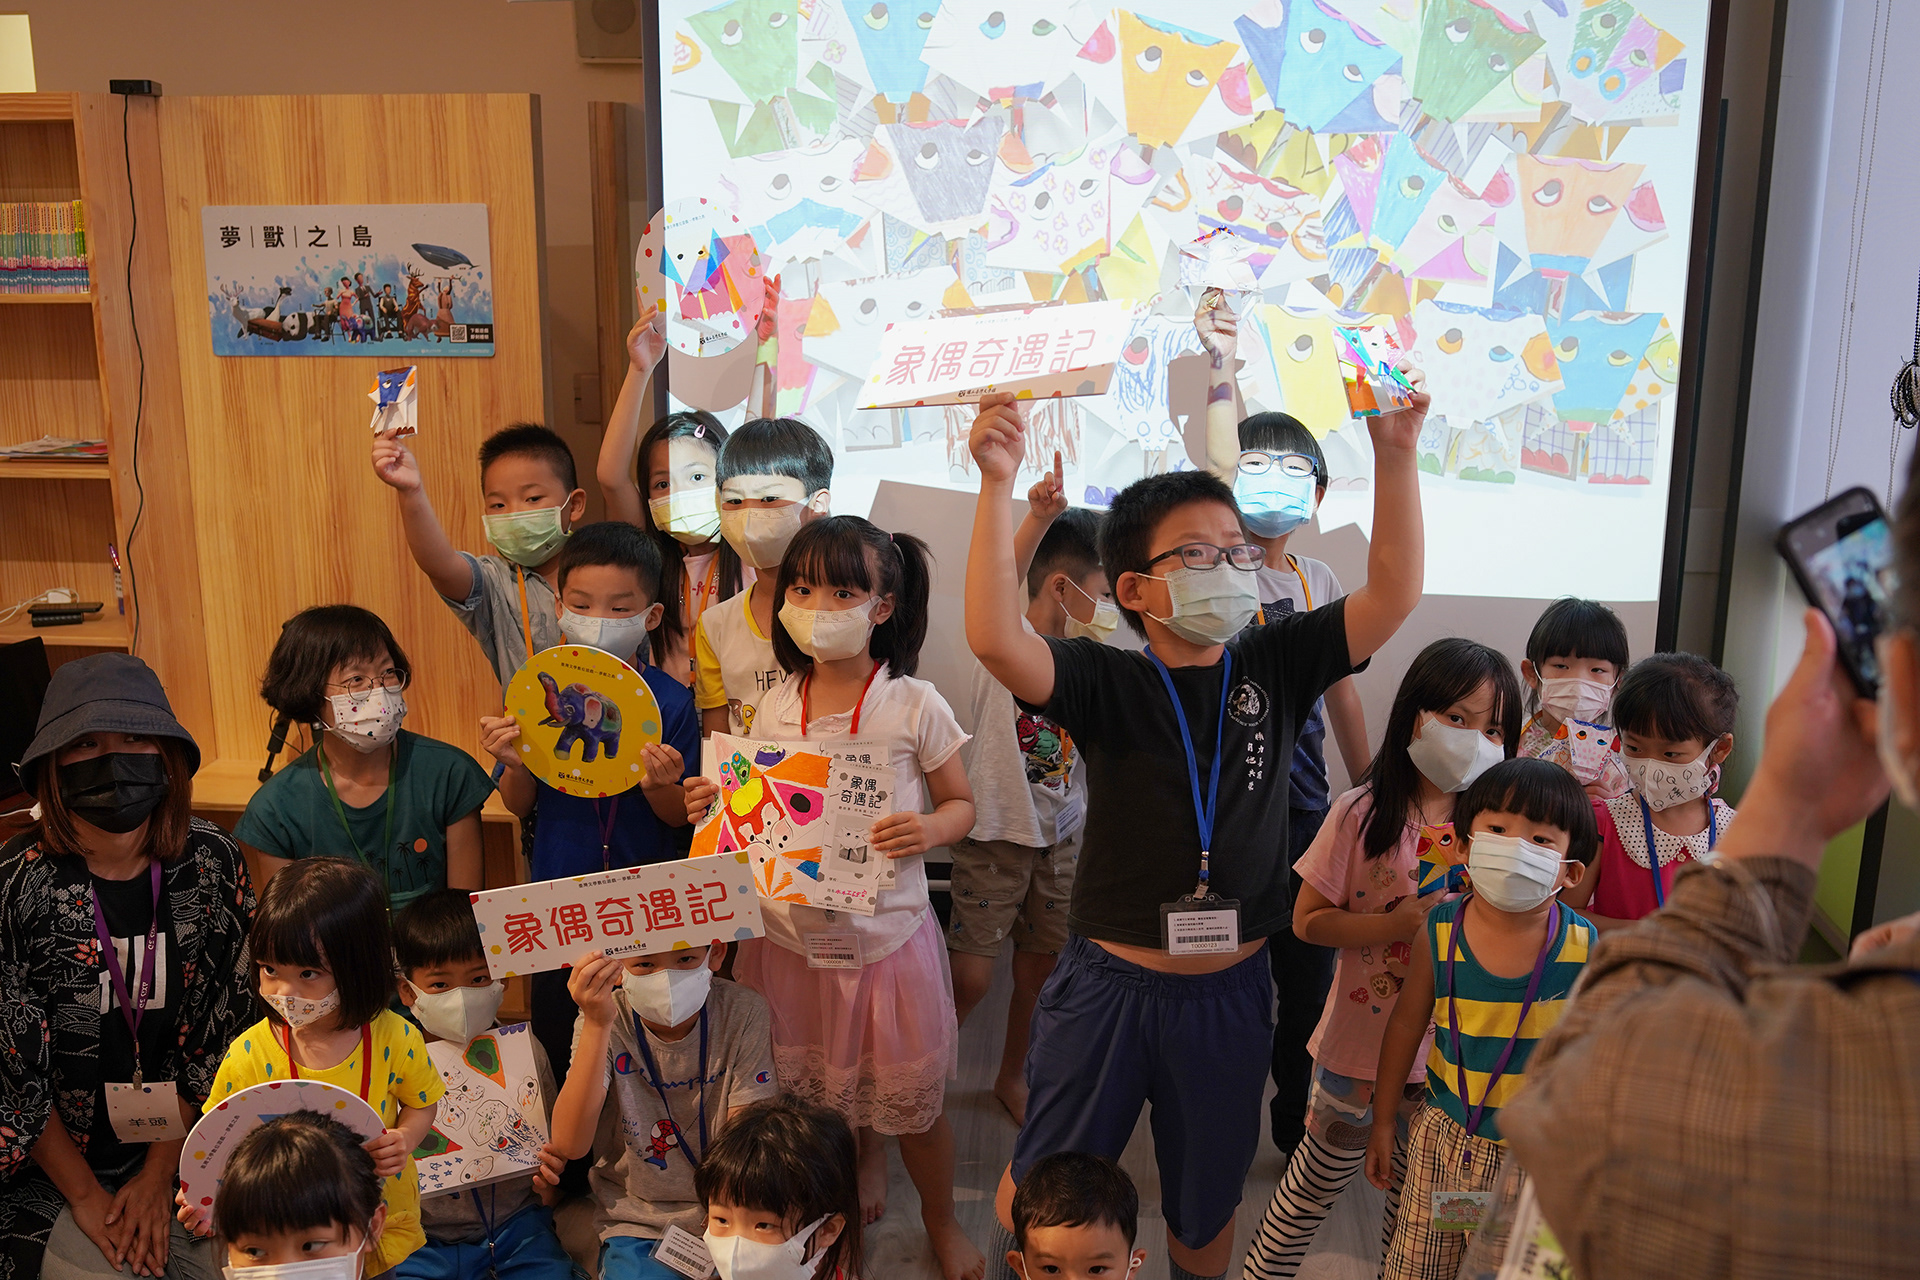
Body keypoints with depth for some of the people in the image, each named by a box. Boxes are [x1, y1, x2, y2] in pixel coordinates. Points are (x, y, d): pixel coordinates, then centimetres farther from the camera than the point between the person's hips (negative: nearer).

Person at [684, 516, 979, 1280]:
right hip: (789, 932, 3)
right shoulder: (776, 708, 0)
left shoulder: (913, 706, -11)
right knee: (811, 1097, 17)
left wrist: (929, 830, -23)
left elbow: (961, 803, -2)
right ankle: (861, 1163, 48)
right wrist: (717, 805, -8)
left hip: (885, 931, -3)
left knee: (913, 1100, 10)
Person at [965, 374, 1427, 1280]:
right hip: (1108, 984, -2)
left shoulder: (1274, 666, -2)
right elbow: (994, 638, -29)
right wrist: (997, 485, -35)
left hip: (1228, 991, 3)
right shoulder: (1106, 684, -12)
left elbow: (1394, 593, -9)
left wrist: (1395, 454, -20)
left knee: (1206, 1205, 23)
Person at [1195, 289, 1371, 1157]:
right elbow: (1215, 481, -27)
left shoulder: (1322, 583, 9)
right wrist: (1221, 370, -36)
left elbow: (1341, 691, 16)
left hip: (1304, 806, 5)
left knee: (1307, 968, 16)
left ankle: (1298, 1120, 35)